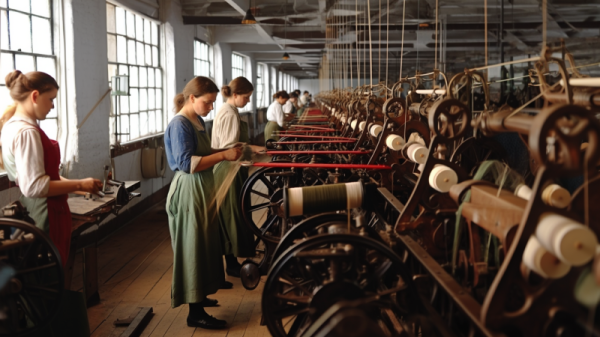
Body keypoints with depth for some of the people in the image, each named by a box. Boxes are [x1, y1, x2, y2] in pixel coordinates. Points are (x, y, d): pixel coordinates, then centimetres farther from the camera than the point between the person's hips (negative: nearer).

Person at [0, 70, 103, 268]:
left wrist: (72, 185, 13)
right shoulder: (27, 132, -20)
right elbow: (33, 186, -25)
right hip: (42, 218, -10)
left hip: (31, 214, 10)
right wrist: (79, 185, -18)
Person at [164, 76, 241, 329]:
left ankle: (198, 296, 31)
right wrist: (223, 155, -25)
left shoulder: (197, 121, 12)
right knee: (194, 249, -4)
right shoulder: (180, 125, -17)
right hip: (189, 192, -10)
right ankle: (195, 313, 3)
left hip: (202, 190, 10)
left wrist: (225, 151, 4)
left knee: (204, 245, 17)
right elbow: (187, 164, -24)